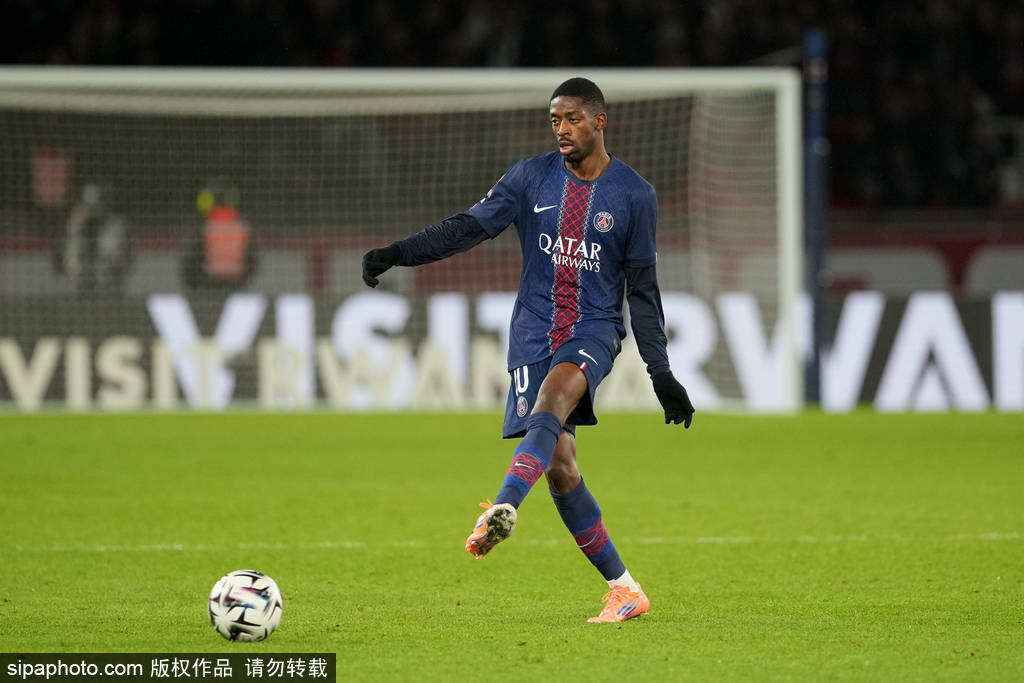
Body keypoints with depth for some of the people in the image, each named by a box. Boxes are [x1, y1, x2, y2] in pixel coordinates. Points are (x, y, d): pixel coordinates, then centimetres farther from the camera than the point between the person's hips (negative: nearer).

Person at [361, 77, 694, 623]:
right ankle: (623, 589, 5)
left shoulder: (634, 195, 4)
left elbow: (642, 288, 8)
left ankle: (503, 508, -54)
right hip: (534, 331, 2)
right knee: (558, 467, -4)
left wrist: (661, 373, 5)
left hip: (594, 331, -2)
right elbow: (469, 227, -2)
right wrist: (397, 253, -17)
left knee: (552, 396, -35)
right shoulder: (531, 178, 7)